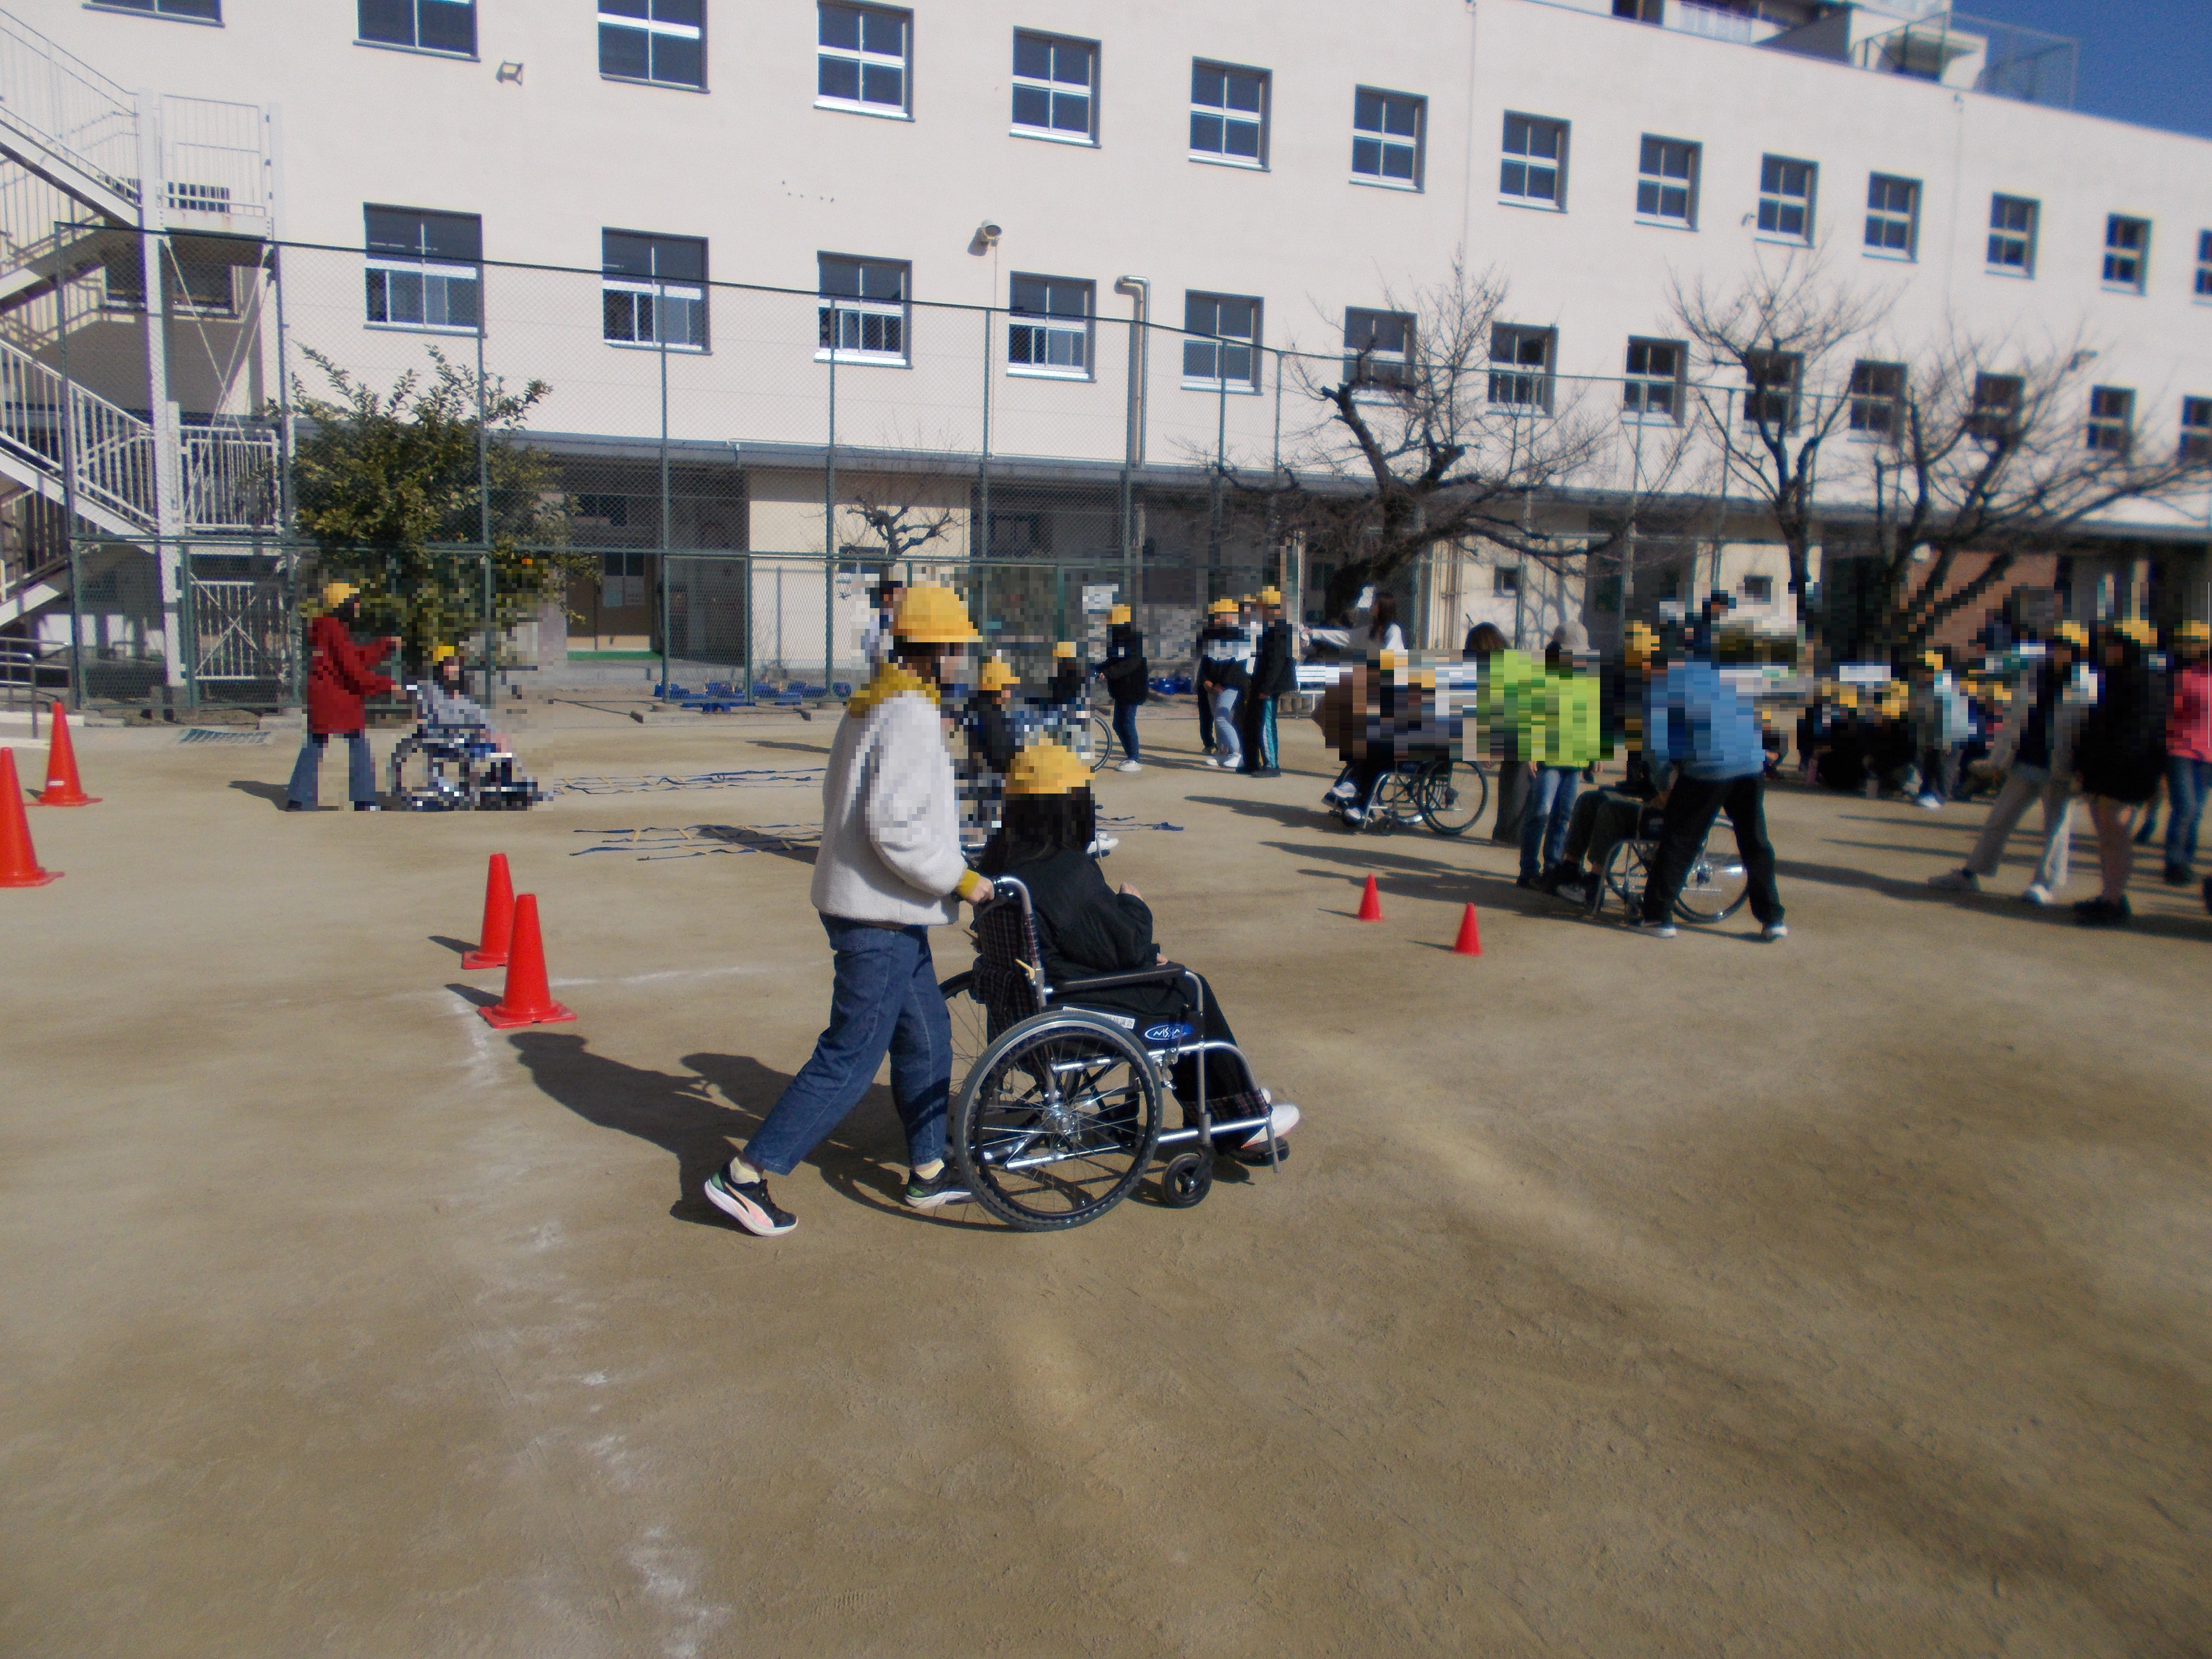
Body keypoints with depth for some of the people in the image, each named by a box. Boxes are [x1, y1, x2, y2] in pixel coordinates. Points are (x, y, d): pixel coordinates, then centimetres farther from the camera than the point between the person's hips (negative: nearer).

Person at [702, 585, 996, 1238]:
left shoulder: (872, 706, 12)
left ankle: (929, 1172, 29)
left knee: (926, 1036, 18)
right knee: (850, 1059, -2)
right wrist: (960, 880, -17)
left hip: (885, 912, 10)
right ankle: (745, 1175, 5)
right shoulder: (912, 718, -19)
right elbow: (894, 826, -27)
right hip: (880, 917, -10)